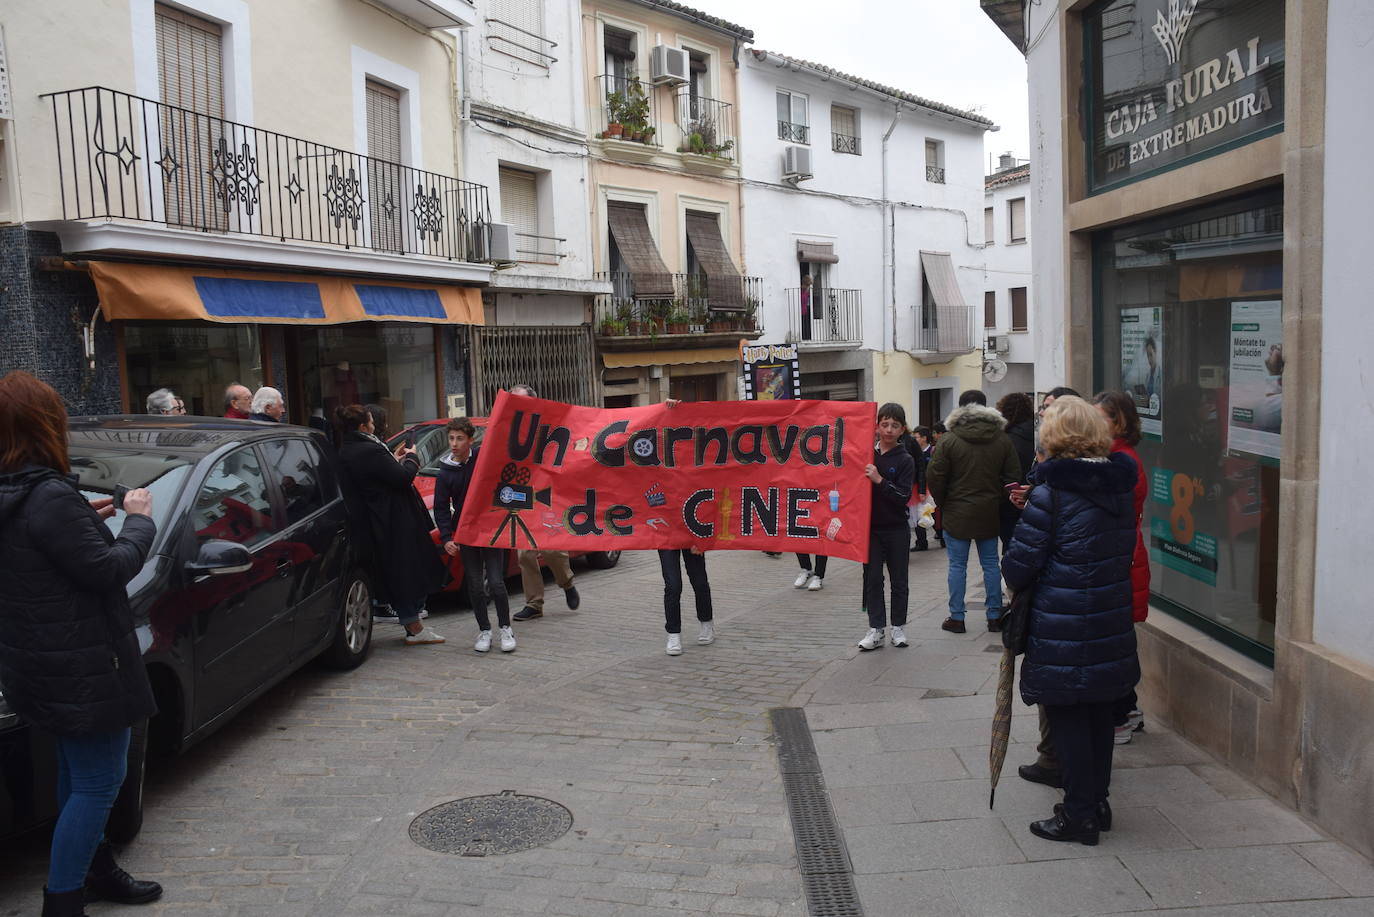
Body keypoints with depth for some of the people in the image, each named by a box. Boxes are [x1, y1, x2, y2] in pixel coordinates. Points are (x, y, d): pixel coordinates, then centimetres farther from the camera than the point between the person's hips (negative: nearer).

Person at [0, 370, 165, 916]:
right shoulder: (50, 497, -24)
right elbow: (108, 570, -22)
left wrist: (85, 522, 9)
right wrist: (138, 520, -7)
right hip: (82, 668, -10)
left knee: (78, 773, 23)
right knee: (99, 782, 1)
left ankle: (95, 869, 38)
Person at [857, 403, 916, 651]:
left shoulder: (905, 460, -4)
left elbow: (903, 496, -14)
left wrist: (879, 480, -24)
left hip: (896, 529, -2)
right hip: (870, 526, 2)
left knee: (898, 579, 8)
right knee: (872, 579, 3)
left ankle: (898, 627, 19)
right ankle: (876, 629, 8)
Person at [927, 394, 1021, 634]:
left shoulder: (948, 442, -9)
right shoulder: (1003, 440, 1)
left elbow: (935, 479, -10)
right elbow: (1013, 477, 2)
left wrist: (943, 504, 6)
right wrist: (999, 501, 13)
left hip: (957, 514, -3)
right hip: (990, 514, 3)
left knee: (957, 565, 4)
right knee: (990, 564, 11)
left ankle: (956, 618, 8)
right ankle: (994, 616, 16)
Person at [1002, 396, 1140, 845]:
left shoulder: (1051, 492, -18)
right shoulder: (1120, 487, 4)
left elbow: (1019, 564, -15)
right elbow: (1127, 549, 14)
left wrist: (1016, 581, 6)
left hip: (1061, 633, -7)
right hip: (1111, 625, 7)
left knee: (1068, 720, 4)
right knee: (1099, 715, 17)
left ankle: (1079, 814, 13)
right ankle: (1097, 803, 30)